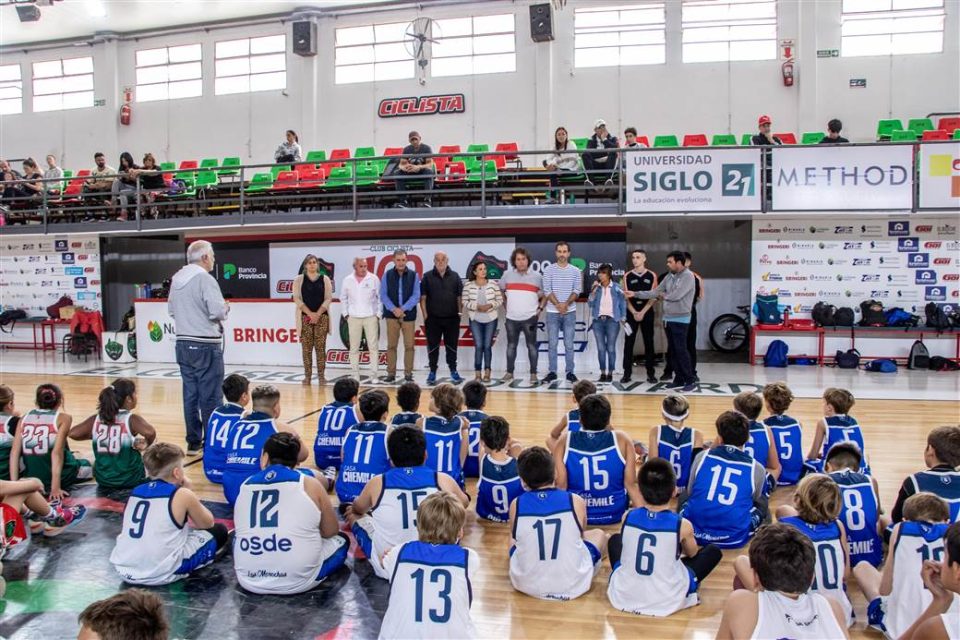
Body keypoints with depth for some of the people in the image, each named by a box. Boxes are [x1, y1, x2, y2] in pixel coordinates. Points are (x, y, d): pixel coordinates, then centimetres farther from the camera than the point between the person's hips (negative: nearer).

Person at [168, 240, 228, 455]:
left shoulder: (176, 279, 10)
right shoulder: (205, 279, -14)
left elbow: (171, 310, 17)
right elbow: (218, 311, -20)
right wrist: (225, 308, 0)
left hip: (183, 344, 8)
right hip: (206, 346, -7)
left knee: (190, 395, 11)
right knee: (210, 397, -1)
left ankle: (193, 442, 16)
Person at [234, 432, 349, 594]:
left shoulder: (245, 485, 5)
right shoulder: (310, 484, -4)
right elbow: (331, 532, 7)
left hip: (248, 581, 2)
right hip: (297, 581, -2)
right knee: (341, 539, 23)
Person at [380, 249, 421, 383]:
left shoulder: (414, 275, 2)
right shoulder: (387, 275, 5)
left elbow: (416, 296, -3)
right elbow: (383, 295, 0)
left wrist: (403, 309, -13)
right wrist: (393, 309, -13)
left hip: (409, 315, 0)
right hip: (391, 315, 1)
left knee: (409, 346, 0)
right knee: (391, 345, 3)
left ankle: (408, 374, 7)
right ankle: (391, 373, 9)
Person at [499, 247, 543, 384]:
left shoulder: (537, 276, 1)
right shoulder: (507, 275, 5)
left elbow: (545, 295, 10)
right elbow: (500, 292, 18)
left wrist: (540, 308, -1)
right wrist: (505, 307, 12)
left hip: (530, 318, -2)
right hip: (511, 318, 2)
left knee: (532, 346, 1)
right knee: (511, 345, 9)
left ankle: (533, 373, 8)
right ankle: (509, 372, 19)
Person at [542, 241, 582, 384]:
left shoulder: (575, 271, 5)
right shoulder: (549, 270, 1)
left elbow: (577, 290, -1)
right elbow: (547, 290, -4)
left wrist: (566, 304, -15)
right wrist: (558, 304, -15)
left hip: (570, 312, 1)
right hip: (552, 312, 0)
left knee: (569, 344, 4)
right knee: (552, 344, 1)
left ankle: (570, 372, 10)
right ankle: (552, 372, 8)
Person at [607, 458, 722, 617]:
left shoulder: (628, 517, -8)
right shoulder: (683, 525, -13)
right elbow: (692, 554, 9)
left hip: (622, 597, 2)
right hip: (665, 603, -2)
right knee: (714, 551, 13)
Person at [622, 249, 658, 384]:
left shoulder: (652, 276, 2)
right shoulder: (627, 276, 4)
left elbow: (653, 297, -1)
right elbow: (625, 297, 1)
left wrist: (642, 312, -10)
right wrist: (634, 313, -10)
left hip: (647, 313, 0)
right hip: (631, 313, 1)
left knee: (649, 343, 3)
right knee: (628, 343, -1)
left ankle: (651, 373, 9)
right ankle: (627, 373, 4)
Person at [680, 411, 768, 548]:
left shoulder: (702, 457, -3)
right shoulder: (756, 469, -5)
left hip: (695, 533, 2)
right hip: (734, 539, -2)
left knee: (684, 495, 34)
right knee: (761, 502, 26)